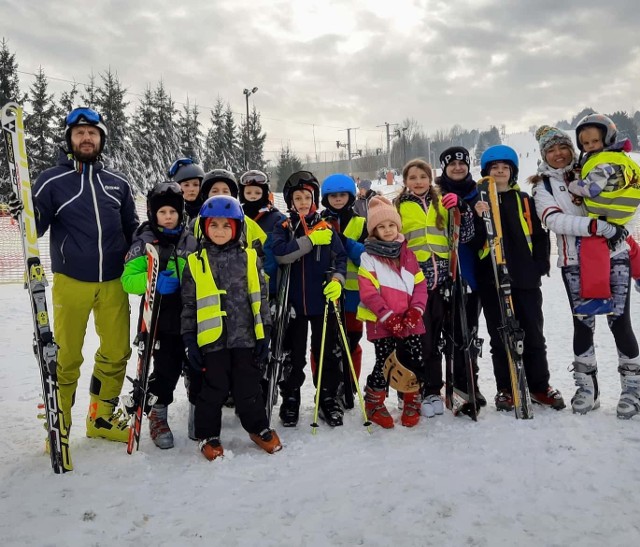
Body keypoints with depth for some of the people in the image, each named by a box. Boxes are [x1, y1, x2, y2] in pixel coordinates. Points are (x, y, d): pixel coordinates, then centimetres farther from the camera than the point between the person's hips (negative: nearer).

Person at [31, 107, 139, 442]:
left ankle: (101, 418, 27)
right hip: (71, 282, -3)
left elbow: (131, 227, 17)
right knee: (67, 357, 3)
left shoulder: (118, 182, 9)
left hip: (114, 282, 3)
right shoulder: (52, 180, 0)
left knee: (117, 353, 8)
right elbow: (36, 227, -3)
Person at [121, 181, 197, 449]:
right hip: (159, 317, -3)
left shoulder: (189, 240, 9)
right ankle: (157, 414, 21)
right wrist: (154, 282, -25)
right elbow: (127, 279, -9)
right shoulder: (144, 242, -2)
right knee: (167, 368, -3)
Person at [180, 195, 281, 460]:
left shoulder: (249, 258, 4)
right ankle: (208, 435, 25)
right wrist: (190, 340, 0)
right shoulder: (195, 262, 2)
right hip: (211, 339, -1)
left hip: (245, 337, 1)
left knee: (248, 388, 10)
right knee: (213, 390, 6)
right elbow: (188, 304, 4)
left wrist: (263, 335, 3)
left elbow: (259, 298, 6)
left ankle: (258, 427, 31)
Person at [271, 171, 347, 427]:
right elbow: (280, 253, -17)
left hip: (323, 300, 1)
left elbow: (340, 257, 2)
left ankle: (328, 399, 24)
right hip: (293, 302, 0)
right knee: (293, 355, 11)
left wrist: (337, 280, -16)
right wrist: (310, 240, -19)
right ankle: (290, 400, 26)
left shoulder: (326, 228, 4)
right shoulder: (283, 228, 2)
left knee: (327, 353, 9)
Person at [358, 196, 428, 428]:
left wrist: (416, 311, -8)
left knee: (415, 363, 7)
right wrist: (389, 317, -16)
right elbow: (368, 292, -10)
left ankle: (412, 402, 28)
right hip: (382, 324, -4)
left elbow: (420, 284, 9)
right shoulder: (368, 256, -3)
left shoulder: (407, 254, 12)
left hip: (410, 322, 4)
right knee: (384, 365, 1)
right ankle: (374, 403, 23)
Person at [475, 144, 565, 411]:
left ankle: (539, 386, 22)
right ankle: (505, 389, 16)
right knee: (500, 337, 6)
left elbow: (539, 235, 10)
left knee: (533, 335, 9)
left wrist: (540, 266, 0)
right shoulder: (478, 202, 5)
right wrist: (478, 218, -20)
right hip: (491, 279, -1)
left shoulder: (524, 200, 11)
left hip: (526, 278, 2)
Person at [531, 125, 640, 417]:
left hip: (613, 255, 1)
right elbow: (554, 220, -15)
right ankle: (586, 388, 18)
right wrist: (594, 226, -27)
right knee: (583, 325, 4)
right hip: (575, 264, 0)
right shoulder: (543, 185, 3)